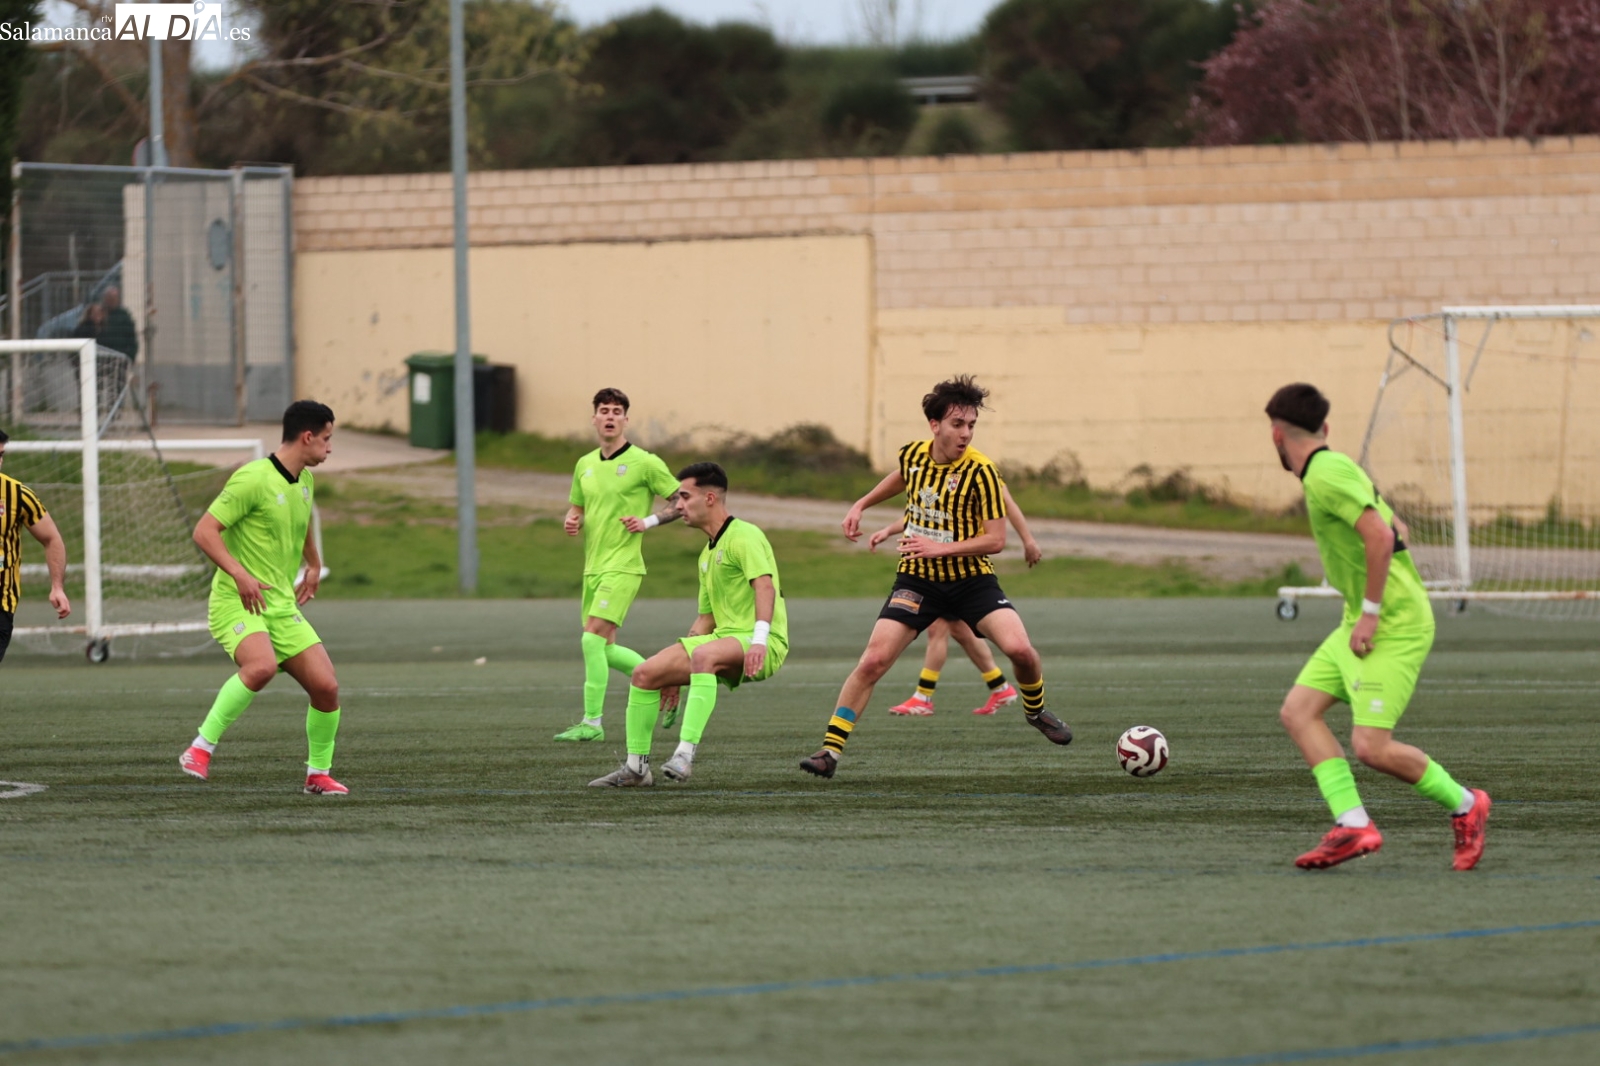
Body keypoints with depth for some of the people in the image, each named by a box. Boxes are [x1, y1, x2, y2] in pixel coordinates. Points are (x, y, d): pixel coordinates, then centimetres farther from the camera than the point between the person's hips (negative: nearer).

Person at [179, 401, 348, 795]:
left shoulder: (305, 482, 12)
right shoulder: (254, 478, -14)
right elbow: (204, 531, -17)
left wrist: (314, 566, 39)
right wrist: (240, 574, -26)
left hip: (282, 605, 8)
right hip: (237, 601, -8)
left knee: (326, 685, -4)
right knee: (262, 666, -35)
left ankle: (319, 773, 16)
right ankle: (202, 747, -22)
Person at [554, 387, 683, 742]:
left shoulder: (644, 463, -6)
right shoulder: (585, 465, 12)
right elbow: (577, 508, 24)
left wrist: (649, 521, -13)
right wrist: (572, 522, 1)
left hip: (622, 566, -7)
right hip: (593, 566, 8)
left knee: (592, 639, -17)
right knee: (604, 650, 9)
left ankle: (592, 723, -12)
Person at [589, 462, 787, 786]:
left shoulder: (743, 537, -8)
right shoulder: (708, 553, 22)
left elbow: (765, 585, -24)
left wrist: (759, 640, -38)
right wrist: (677, 675, 24)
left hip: (762, 646, -9)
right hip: (725, 638, 9)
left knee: (704, 655, -40)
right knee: (644, 674, -3)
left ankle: (686, 752, -43)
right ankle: (635, 768, 5)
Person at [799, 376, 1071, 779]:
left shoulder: (980, 471, -17)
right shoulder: (913, 454, -3)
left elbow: (995, 539, -17)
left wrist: (941, 548, -26)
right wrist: (861, 505, 24)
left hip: (971, 579, -2)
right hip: (918, 579, 2)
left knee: (1019, 648, -21)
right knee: (873, 660, -13)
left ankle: (1035, 710, 14)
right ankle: (830, 750, -4)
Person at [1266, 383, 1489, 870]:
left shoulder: (1325, 474, -16)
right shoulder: (1333, 469, 14)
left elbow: (1380, 536, -26)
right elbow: (1395, 529, 23)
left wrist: (1370, 613, -20)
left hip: (1395, 626, -10)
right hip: (1362, 623, 10)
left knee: (1372, 747, -14)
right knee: (1298, 711, 2)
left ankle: (1464, 806, 7)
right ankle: (1352, 825, -7)